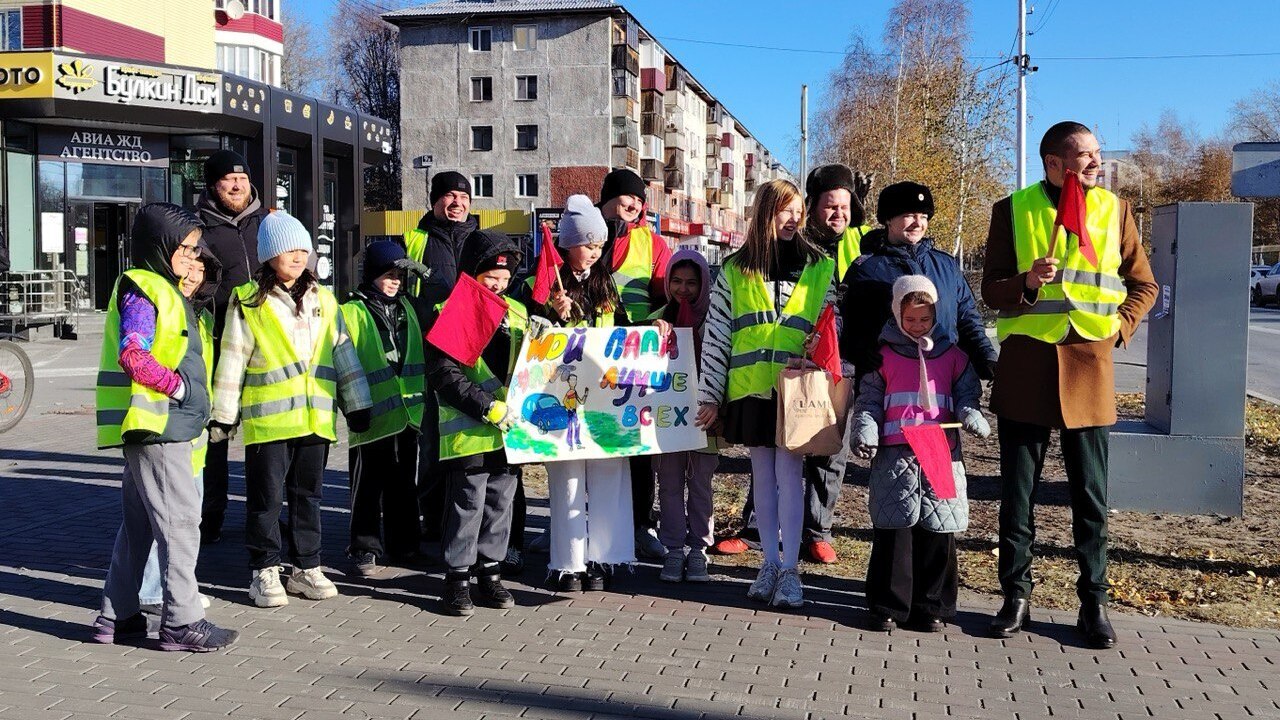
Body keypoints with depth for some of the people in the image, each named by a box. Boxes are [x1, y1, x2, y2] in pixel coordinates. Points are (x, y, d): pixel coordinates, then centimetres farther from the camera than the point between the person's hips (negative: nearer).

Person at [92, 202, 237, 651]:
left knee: (139, 522, 15)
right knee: (180, 520, -7)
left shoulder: (164, 290, 20)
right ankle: (181, 620, -2)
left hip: (165, 425, 10)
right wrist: (176, 385, -16)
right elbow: (131, 356, -23)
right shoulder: (142, 290, -11)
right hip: (154, 426, -10)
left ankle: (117, 617, 23)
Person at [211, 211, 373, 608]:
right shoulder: (248, 302, -2)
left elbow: (344, 353, 13)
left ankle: (307, 568, 22)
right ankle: (265, 572, 14)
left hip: (315, 418, 4)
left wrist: (356, 404, 12)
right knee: (267, 497, 3)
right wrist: (223, 414, -1)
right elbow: (232, 361, -1)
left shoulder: (322, 299, 11)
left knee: (308, 494, 12)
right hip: (267, 419, -4)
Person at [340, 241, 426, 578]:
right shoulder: (353, 312, -6)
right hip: (373, 414, -6)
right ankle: (365, 549, 12)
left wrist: (422, 396, 18)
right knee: (369, 485, 2)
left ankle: (403, 544, 25)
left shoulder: (406, 308, 13)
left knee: (404, 484, 14)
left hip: (407, 411, 6)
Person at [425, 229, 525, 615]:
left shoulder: (517, 312, 12)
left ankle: (490, 573, 23)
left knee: (501, 501, 11)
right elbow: (445, 376, -13)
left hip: (509, 427, 6)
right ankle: (457, 577, 9)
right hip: (468, 431, -6)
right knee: (468, 504, -2)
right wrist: (489, 407, -18)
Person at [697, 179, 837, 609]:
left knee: (789, 475, -5)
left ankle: (789, 569, 3)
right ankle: (770, 563, 20)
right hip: (750, 388, 2)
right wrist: (710, 395, 2)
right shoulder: (735, 270, 6)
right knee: (762, 476, 10)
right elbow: (716, 333, 5)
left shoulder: (820, 268, 6)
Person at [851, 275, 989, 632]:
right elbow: (868, 400, 9)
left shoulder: (952, 354, 13)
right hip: (894, 452, -1)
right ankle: (887, 606, 7)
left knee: (938, 532, 3)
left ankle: (931, 606, 14)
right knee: (892, 530, -2)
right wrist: (865, 433, -6)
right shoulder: (883, 354, 10)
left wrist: (971, 415, -7)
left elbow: (967, 392, 15)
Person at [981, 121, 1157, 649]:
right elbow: (991, 290, 3)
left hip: (1089, 366, 1)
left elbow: (1143, 284, 15)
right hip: (1025, 366, -1)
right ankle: (1016, 596, 18)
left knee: (1091, 495, 6)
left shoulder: (1114, 208, 7)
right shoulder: (1012, 210, 2)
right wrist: (1026, 284, -17)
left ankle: (1093, 603, 18)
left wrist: (1119, 327, 0)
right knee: (1017, 492, 6)